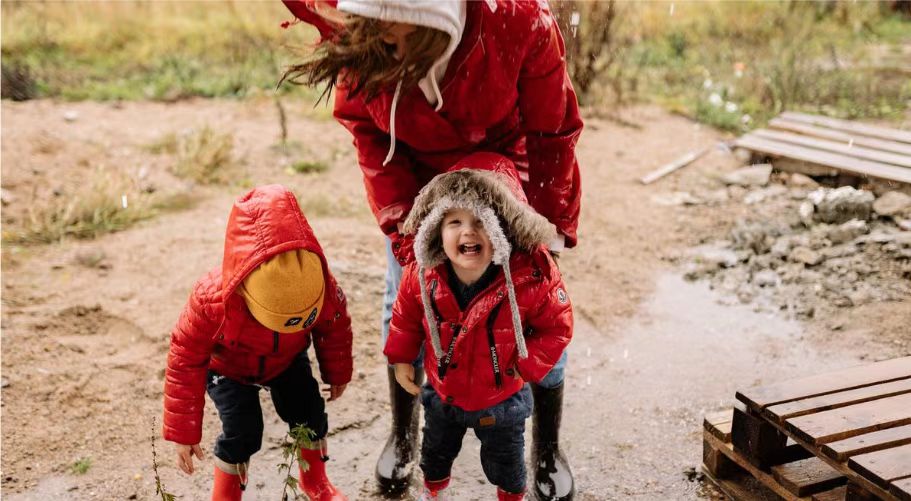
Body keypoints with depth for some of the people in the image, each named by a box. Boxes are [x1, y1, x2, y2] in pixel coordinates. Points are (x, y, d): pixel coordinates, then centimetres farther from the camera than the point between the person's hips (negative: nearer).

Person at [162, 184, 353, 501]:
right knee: (241, 432, -13)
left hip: (288, 360, 3)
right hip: (228, 368, -2)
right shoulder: (211, 300, -42)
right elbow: (185, 363, -28)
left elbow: (335, 330, -11)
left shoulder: (322, 289, -36)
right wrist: (183, 434, -21)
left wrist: (337, 374, 6)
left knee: (310, 414, 0)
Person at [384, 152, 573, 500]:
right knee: (436, 452, 32)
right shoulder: (423, 275, -24)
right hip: (441, 393, 3)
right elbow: (405, 315, -3)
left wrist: (526, 367, -19)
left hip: (501, 399, -2)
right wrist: (401, 359, 0)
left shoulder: (532, 274, -32)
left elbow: (556, 327, -16)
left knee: (504, 463, 25)